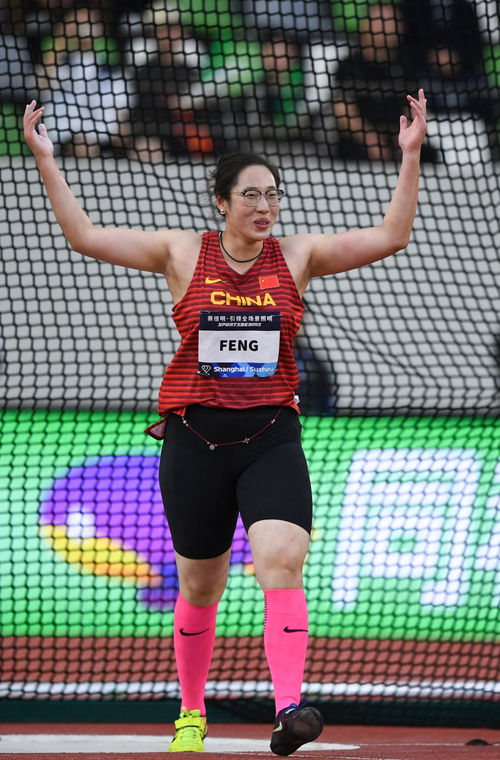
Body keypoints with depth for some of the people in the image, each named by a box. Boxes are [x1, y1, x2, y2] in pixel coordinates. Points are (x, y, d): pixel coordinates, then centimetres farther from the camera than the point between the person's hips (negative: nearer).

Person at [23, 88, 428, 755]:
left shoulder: (298, 256, 5)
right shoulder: (183, 254, 3)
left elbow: (390, 236, 2)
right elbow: (85, 236, 1)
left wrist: (410, 156, -6)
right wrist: (45, 159, -4)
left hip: (271, 435, 0)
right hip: (194, 439, 0)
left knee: (283, 561, -23)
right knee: (199, 587, 10)